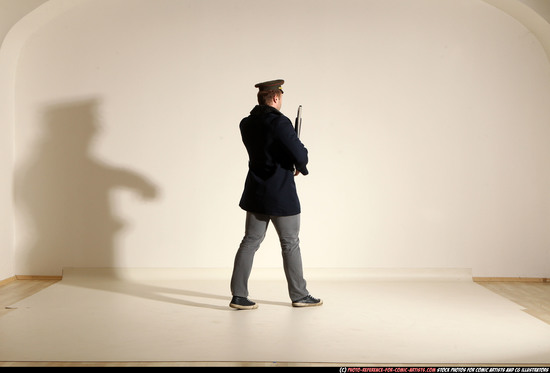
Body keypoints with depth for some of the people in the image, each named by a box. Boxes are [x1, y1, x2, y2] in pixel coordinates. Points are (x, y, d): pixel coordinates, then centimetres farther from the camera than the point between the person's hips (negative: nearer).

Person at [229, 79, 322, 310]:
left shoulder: (246, 124, 5)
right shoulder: (279, 122, -18)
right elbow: (300, 155, -20)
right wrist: (300, 167, 2)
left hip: (256, 193, 7)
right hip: (281, 195, -6)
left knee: (250, 241, 9)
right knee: (290, 245, 7)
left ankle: (238, 295, 7)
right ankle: (299, 295, 20)